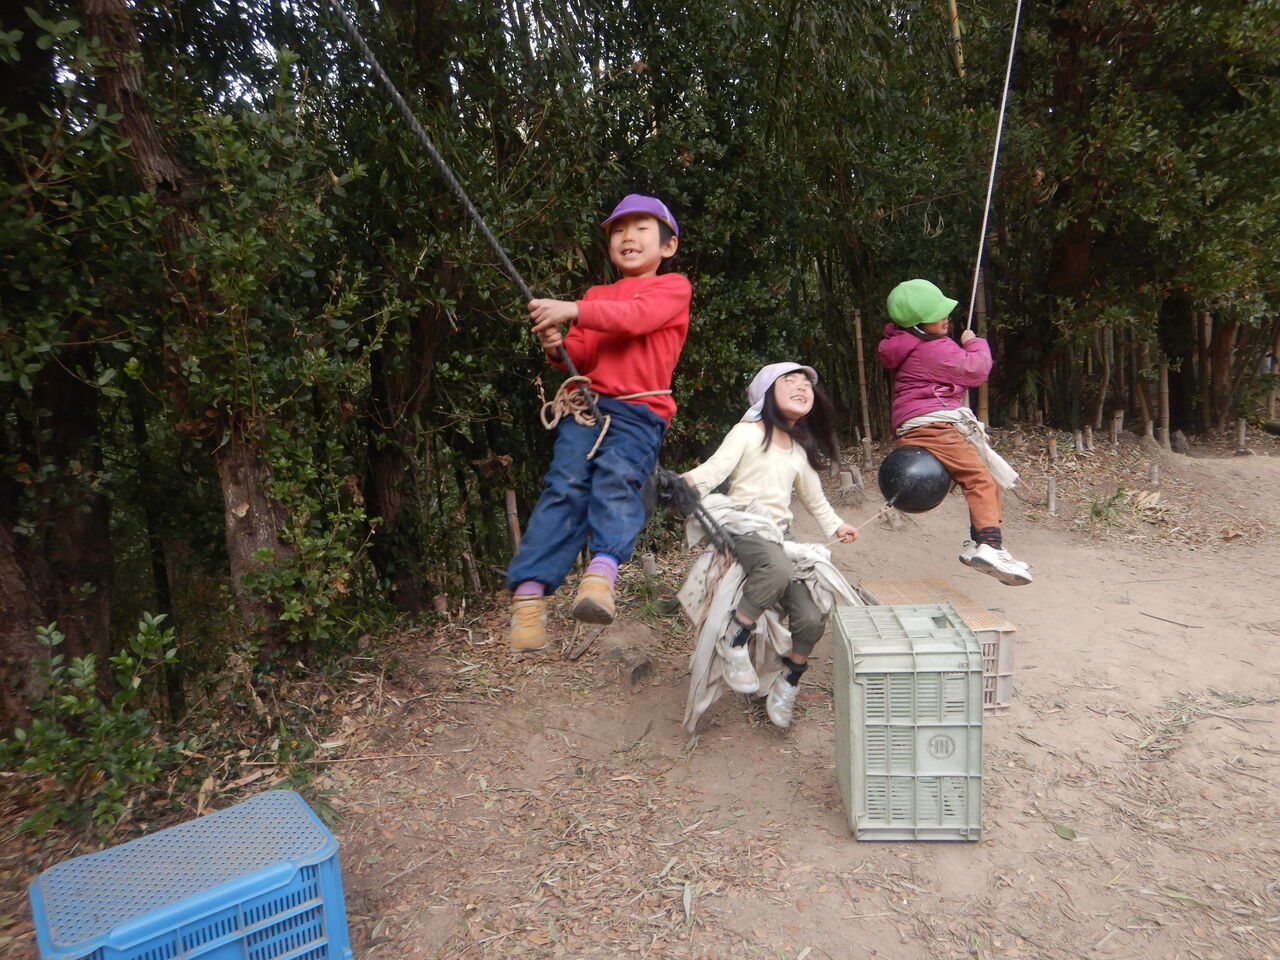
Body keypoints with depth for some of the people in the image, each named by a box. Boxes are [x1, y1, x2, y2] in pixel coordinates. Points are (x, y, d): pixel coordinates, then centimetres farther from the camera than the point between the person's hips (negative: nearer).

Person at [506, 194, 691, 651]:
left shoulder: (672, 287, 12)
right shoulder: (596, 295, 27)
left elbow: (636, 317, -9)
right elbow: (583, 357, 21)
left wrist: (574, 310, -16)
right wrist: (560, 346, -2)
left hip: (639, 411, -3)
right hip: (585, 403, 3)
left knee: (616, 476, -30)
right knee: (564, 482, -18)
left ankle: (602, 572, -41)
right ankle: (529, 593, -25)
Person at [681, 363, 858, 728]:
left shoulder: (801, 451, 21)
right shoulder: (747, 433, 1)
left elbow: (814, 498, 35)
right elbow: (715, 468, -14)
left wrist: (835, 525, 31)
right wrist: (688, 482, -32)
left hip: (779, 539, 6)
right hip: (743, 531, -6)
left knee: (811, 619, -10)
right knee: (779, 569, -40)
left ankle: (787, 684, 17)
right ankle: (733, 639, -20)